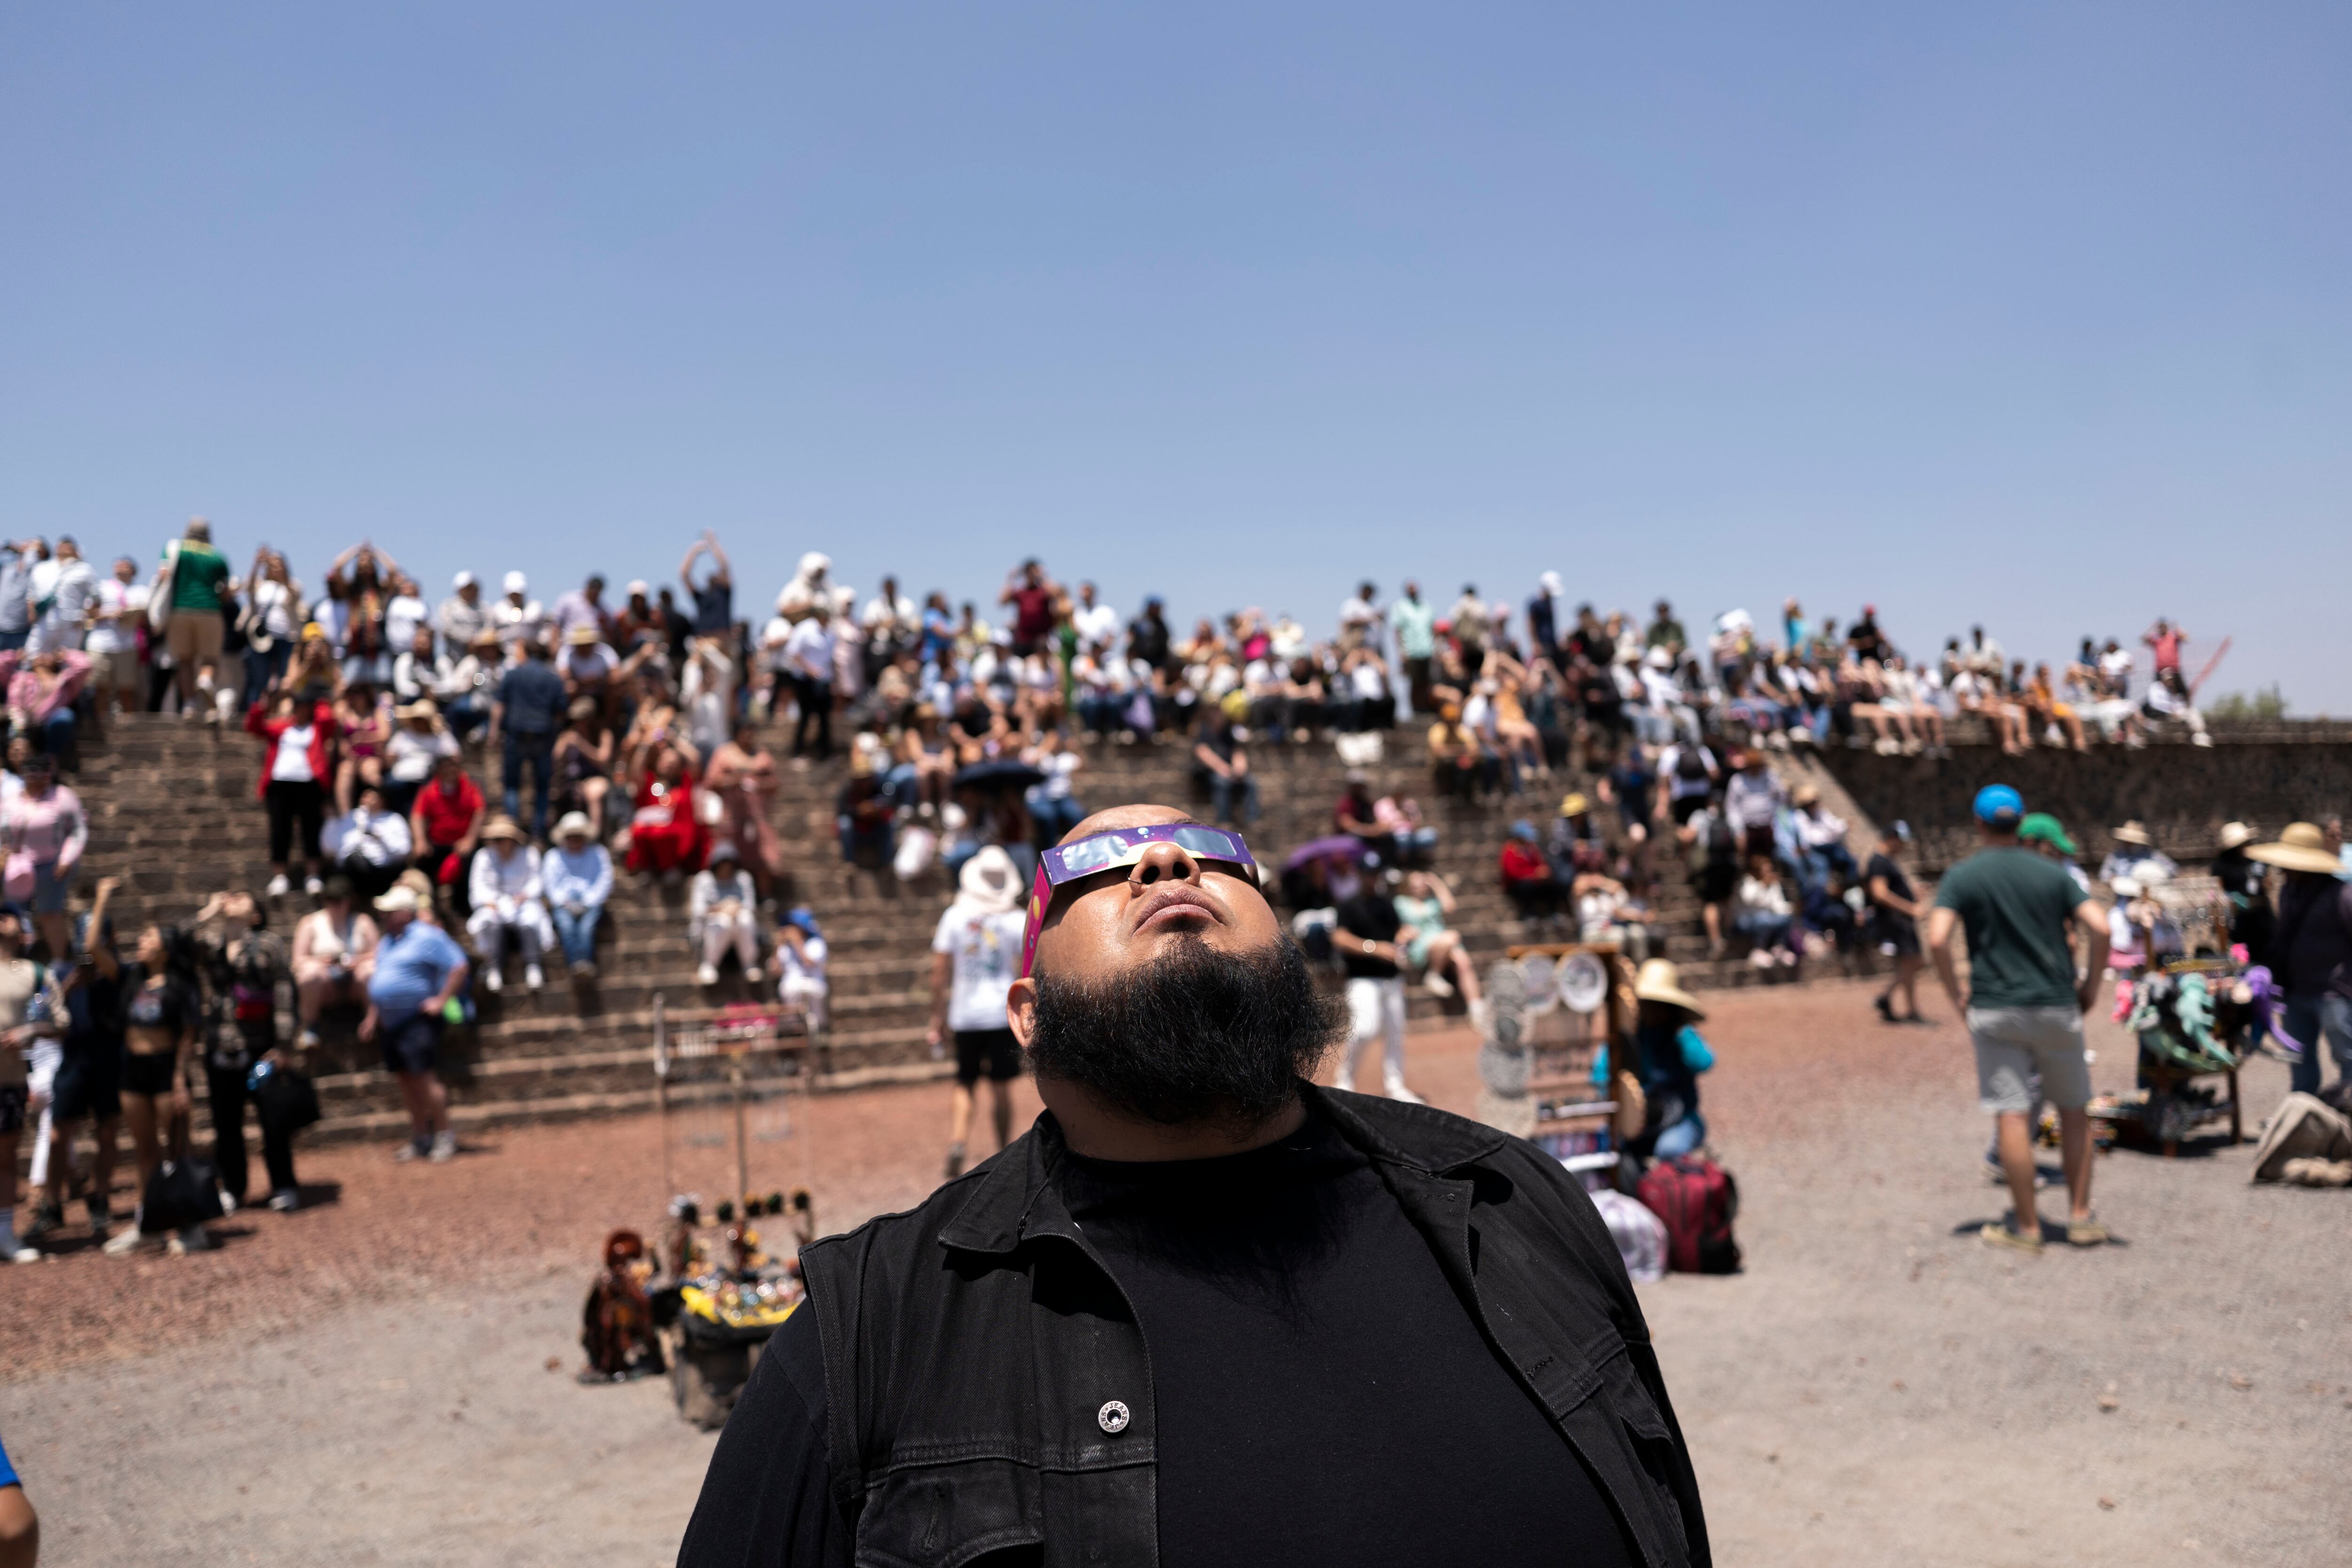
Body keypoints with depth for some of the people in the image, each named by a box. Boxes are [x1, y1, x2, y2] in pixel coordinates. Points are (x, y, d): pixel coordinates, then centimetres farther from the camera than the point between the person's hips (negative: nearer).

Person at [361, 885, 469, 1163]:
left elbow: (459, 966, -16)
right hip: (391, 1022, 9)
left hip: (417, 1020, -8)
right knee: (406, 1080, 10)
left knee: (424, 1078, -11)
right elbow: (378, 979, 26)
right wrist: (373, 1016, 20)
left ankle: (445, 1136, -3)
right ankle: (420, 1138, 18)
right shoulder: (387, 942, 18)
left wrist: (442, 1000, -17)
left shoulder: (427, 936, -10)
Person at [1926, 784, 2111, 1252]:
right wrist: (2090, 986, 5)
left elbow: (1938, 938, -14)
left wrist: (1956, 998, -3)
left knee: (2012, 1116, 0)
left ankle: (2026, 1226, 5)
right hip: (2057, 1008, 2)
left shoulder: (1962, 876, -1)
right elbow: (2099, 927, -7)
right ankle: (2080, 1216, 19)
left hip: (1994, 1010, -2)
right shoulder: (2052, 873, 4)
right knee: (2073, 1110, 16)